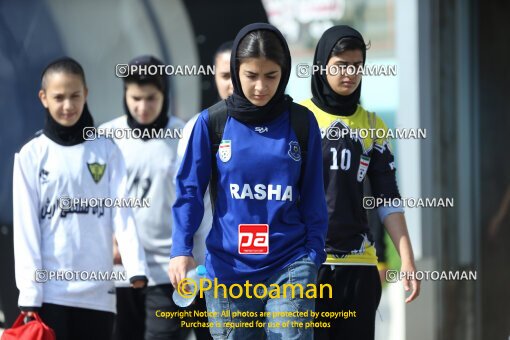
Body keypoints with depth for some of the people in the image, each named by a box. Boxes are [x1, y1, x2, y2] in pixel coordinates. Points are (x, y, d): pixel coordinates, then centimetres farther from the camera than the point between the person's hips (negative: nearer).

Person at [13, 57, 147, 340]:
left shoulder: (106, 150, 7)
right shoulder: (32, 155, 3)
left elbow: (122, 212, -2)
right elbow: (25, 228, -1)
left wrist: (136, 268, -18)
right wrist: (30, 294, -9)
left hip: (98, 290, 2)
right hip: (50, 291, -2)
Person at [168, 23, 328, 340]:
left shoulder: (302, 122, 4)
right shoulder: (212, 122, 1)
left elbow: (312, 197, 9)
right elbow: (190, 190, 1)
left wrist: (314, 256, 4)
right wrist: (181, 249, -12)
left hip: (290, 268, -1)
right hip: (228, 269, 1)